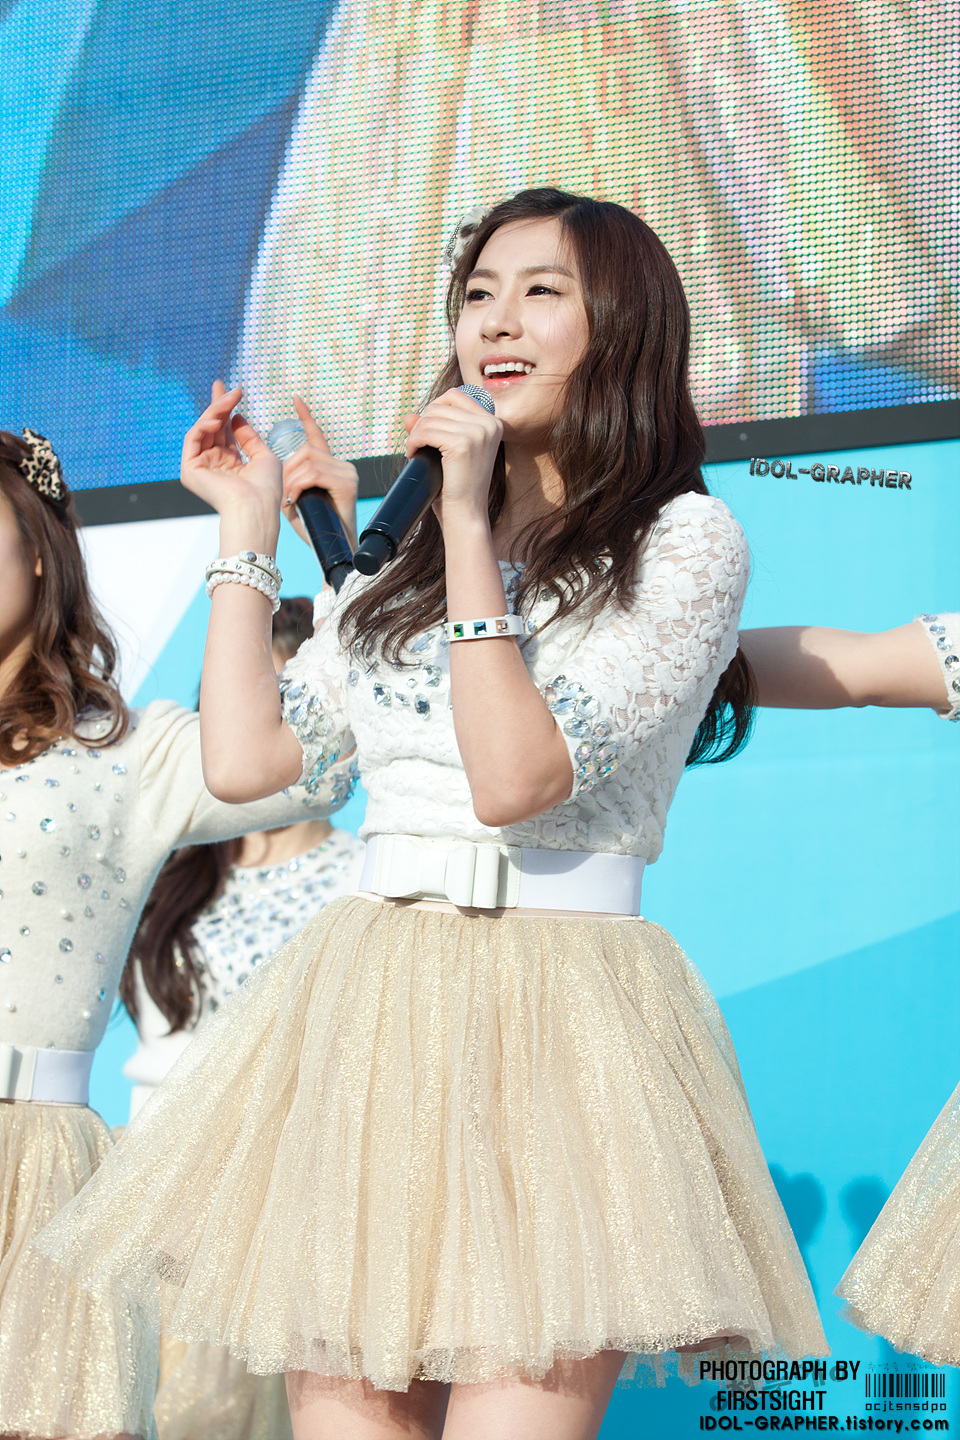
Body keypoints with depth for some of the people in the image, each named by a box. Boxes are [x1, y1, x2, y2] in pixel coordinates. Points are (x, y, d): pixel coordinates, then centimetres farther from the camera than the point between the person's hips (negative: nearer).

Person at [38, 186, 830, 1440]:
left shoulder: (685, 540, -1)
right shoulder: (404, 559, 20)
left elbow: (515, 779, -14)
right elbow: (242, 760, 12)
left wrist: (472, 524, -12)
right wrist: (249, 528, 16)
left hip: (556, 1011, -5)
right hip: (366, 1011, 6)